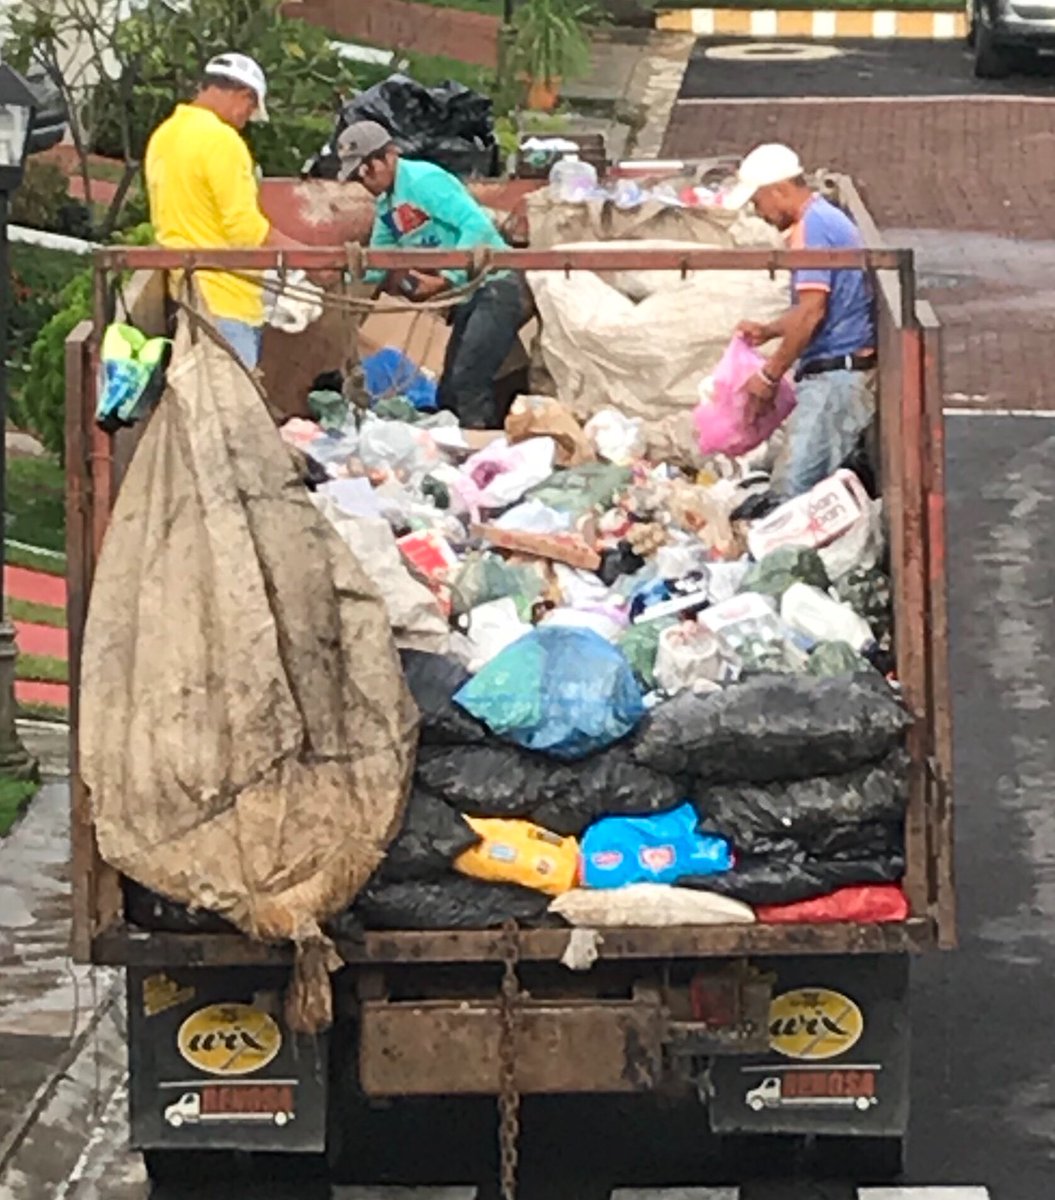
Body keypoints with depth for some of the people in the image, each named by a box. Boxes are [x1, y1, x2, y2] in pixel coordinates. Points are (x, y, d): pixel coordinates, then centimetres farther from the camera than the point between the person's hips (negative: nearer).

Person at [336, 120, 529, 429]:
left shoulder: (423, 180, -15)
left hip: (495, 288, -10)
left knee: (467, 383, -19)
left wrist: (444, 279, -27)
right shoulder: (386, 207, 13)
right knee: (450, 391, 10)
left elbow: (478, 226, -24)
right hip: (468, 297, 10)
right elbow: (374, 266, 18)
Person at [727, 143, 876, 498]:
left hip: (834, 375, -11)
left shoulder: (812, 227, -13)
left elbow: (812, 313, -20)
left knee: (792, 490, -14)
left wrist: (770, 375, -13)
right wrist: (768, 331, 20)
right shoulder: (828, 219, 20)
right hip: (843, 373, 11)